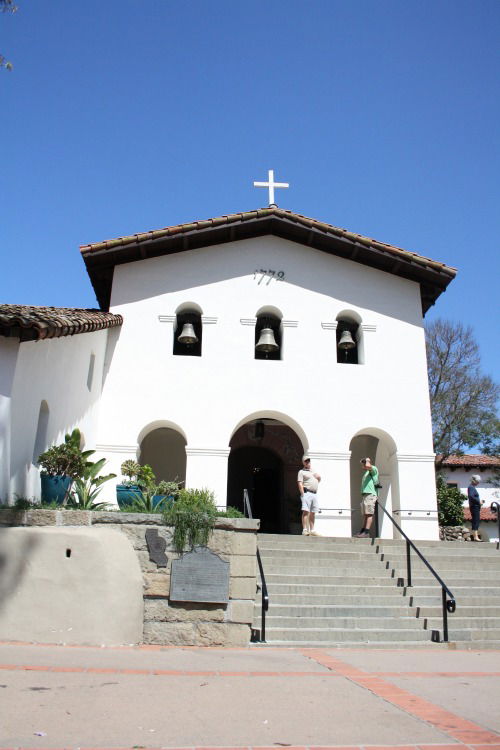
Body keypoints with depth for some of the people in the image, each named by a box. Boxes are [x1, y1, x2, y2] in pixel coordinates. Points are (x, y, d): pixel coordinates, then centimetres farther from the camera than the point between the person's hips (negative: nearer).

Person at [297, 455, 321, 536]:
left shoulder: (313, 471, 24)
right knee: (306, 511, -15)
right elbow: (300, 484, -6)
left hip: (315, 493, 7)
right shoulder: (302, 472, 4)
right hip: (307, 493, -6)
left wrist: (318, 477, 12)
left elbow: (319, 478, 37)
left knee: (313, 513, 7)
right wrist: (303, 494, -17)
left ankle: (312, 530, 12)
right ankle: (305, 530, -19)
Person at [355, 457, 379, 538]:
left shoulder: (374, 469, 0)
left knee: (369, 514, -12)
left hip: (370, 494, -9)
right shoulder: (366, 472, 27)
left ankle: (366, 532, -17)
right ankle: (362, 531, 7)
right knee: (365, 514, 7)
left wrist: (367, 460, -4)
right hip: (364, 494, 9)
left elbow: (368, 466, -23)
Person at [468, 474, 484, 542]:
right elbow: (471, 496, -25)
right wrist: (478, 501, -17)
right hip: (474, 506, -10)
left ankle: (475, 537, 13)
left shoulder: (473, 487, 18)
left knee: (475, 522, 10)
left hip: (476, 507, 10)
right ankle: (475, 537, -14)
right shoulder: (471, 487, -12)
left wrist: (479, 501, 11)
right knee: (476, 521, -12)